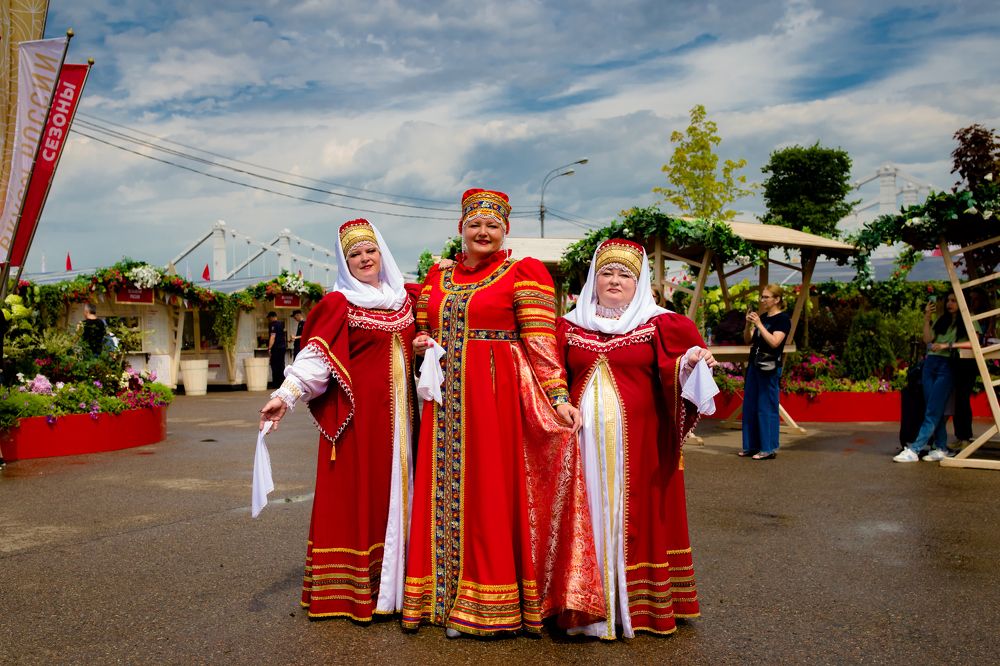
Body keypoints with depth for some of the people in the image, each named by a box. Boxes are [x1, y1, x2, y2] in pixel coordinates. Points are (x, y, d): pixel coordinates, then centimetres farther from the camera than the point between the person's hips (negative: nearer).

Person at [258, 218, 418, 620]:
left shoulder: (404, 298, 13)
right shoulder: (338, 304, -3)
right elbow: (317, 355, -12)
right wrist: (285, 395, -22)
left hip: (398, 411, 5)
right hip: (358, 412, -5)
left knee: (395, 487, 7)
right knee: (357, 491, -4)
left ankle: (394, 582, 17)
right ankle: (354, 589, 5)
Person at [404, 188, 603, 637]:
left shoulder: (522, 274, -1)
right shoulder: (438, 276, 14)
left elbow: (540, 343, -9)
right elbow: (421, 331, 23)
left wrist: (559, 397, -19)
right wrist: (421, 344, 0)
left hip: (497, 397, -5)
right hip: (446, 401, 5)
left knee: (492, 491, 1)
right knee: (445, 493, 7)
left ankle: (490, 603, 15)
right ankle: (450, 598, 21)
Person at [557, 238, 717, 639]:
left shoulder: (659, 325, 4)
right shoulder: (570, 326, 12)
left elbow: (675, 380, -1)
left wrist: (691, 362, -20)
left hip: (638, 443, -2)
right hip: (585, 439, 2)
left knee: (634, 517, 3)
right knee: (589, 515, 5)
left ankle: (639, 604, 16)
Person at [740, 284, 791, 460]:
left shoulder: (783, 319, -7)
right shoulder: (762, 316, 13)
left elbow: (774, 342, -20)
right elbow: (748, 340, 13)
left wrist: (758, 324, -20)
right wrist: (748, 324, -3)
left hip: (769, 367, -8)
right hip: (754, 364, 8)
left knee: (766, 408, -4)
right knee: (749, 407, 10)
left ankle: (769, 449, 2)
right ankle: (751, 446, 18)